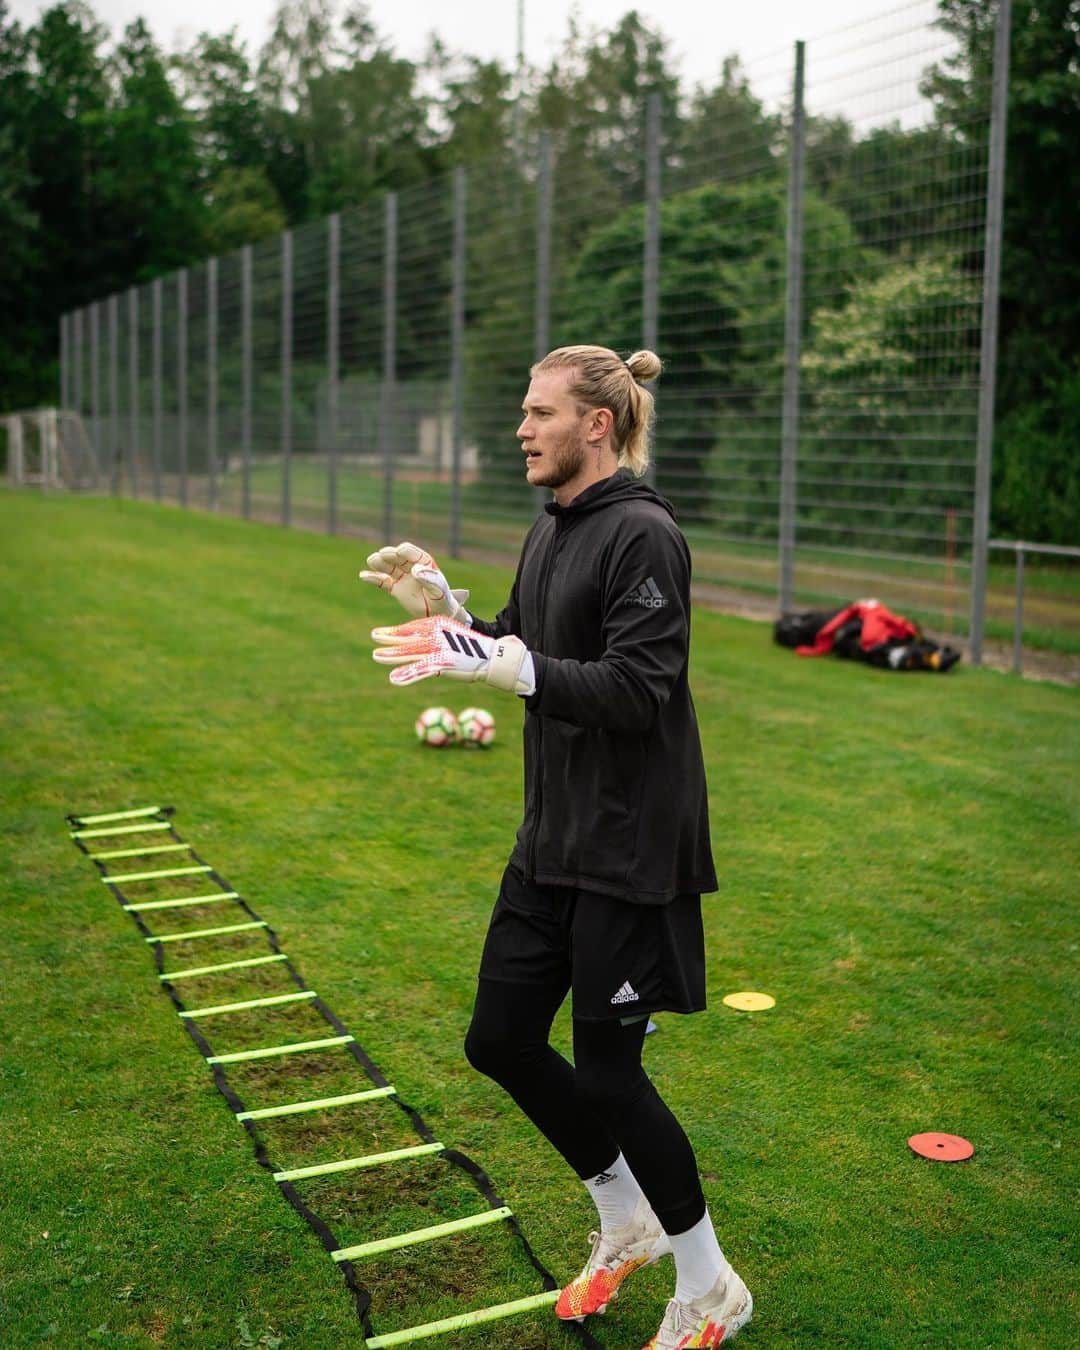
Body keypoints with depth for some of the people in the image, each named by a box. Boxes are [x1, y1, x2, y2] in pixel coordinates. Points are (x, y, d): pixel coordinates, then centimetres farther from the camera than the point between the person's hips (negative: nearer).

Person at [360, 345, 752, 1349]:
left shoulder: (643, 534, -17)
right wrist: (445, 612, 0)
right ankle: (625, 1226, 36)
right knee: (500, 1039, 13)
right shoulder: (549, 530, 10)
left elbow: (636, 691, -25)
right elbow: (522, 653, 16)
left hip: (629, 850, -9)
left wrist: (511, 669, -34)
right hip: (551, 839, 9)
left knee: (607, 1072, 1)